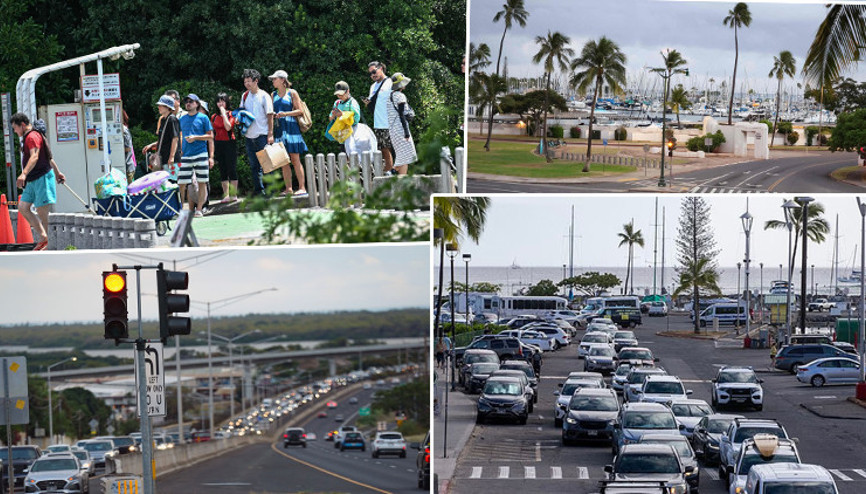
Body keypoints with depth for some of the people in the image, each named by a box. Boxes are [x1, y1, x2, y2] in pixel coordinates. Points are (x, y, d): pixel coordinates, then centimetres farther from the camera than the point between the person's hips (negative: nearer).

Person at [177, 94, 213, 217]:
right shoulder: (182, 119, 14)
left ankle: (199, 209, 0)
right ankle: (190, 210, 7)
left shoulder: (203, 118, 3)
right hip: (186, 155, 4)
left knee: (202, 182, -4)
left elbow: (210, 136, 0)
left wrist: (195, 137, -10)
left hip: (201, 154, -4)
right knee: (183, 183, -2)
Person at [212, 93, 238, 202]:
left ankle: (234, 195, 1)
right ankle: (226, 195, 8)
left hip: (229, 143, -5)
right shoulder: (214, 116, 10)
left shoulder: (231, 114, -2)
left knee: (232, 169, -4)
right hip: (218, 144, 5)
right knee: (223, 171, 6)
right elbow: (212, 133, 12)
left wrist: (223, 113, -14)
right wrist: (212, 149, 7)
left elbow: (228, 127, -20)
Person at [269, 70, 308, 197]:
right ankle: (288, 189, 3)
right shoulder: (273, 95, 16)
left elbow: (300, 111, -3)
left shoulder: (292, 93, 2)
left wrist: (285, 114, -14)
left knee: (295, 159, -8)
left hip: (290, 127, -5)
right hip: (278, 128, 5)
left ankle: (302, 188, -8)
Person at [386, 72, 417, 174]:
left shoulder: (390, 95, 13)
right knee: (405, 155, -8)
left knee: (401, 155, 15)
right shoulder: (400, 96, -13)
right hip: (400, 128, -9)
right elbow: (401, 115, -17)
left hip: (393, 129, 9)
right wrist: (406, 132, -17)